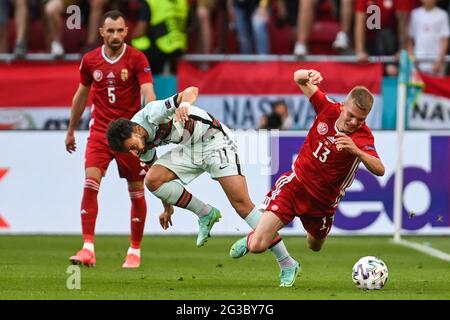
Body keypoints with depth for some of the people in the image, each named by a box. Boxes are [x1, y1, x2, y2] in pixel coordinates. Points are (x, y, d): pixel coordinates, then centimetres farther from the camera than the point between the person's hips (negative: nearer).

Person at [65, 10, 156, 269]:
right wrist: (71, 130, 23)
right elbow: (82, 95, 17)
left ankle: (135, 251, 17)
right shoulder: (90, 61, 4)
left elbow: (148, 93, -17)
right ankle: (88, 249, -16)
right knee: (90, 183, -14)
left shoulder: (137, 59, -7)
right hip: (100, 131, 2)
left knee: (137, 192, 4)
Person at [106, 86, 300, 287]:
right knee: (152, 179, -15)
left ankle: (287, 264, -12)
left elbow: (192, 90, -31)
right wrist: (167, 206, 22)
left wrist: (184, 103, -53)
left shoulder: (153, 113, -25)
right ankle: (206, 214, 1)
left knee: (242, 204, -15)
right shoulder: (144, 145, -1)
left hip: (215, 140, -7)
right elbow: (155, 166, 17)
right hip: (189, 149, 7)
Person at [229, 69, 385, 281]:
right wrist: (307, 76, -27)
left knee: (314, 246, 25)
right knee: (257, 246, -12)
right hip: (295, 184, 0)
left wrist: (356, 151, -52)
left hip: (322, 199, 0)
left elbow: (379, 170, -36)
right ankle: (251, 239, 26)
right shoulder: (328, 108, -12)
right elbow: (298, 79, -3)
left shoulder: (363, 138, -20)